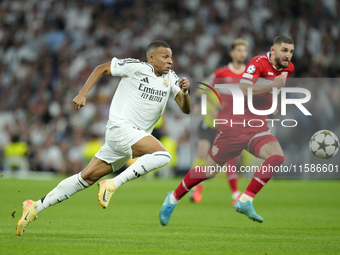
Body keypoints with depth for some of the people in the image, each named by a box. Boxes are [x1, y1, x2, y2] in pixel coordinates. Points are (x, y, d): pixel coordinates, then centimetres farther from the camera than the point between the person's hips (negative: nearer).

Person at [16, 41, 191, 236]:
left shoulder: (170, 77, 12)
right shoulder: (137, 67, -6)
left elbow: (186, 109, 9)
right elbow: (102, 68, 4)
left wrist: (184, 92, -12)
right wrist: (83, 94, -3)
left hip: (136, 135, 7)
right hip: (120, 126, -7)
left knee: (87, 178, 7)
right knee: (163, 155, -25)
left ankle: (36, 207, 11)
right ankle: (113, 185, -23)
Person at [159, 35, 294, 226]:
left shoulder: (288, 68, 7)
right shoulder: (258, 63, -17)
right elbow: (243, 90, -32)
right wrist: (273, 85, -35)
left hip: (258, 127, 6)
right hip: (236, 124, -6)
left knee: (277, 157, -23)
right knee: (209, 171, 1)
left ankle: (245, 202, -16)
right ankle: (173, 199, 24)